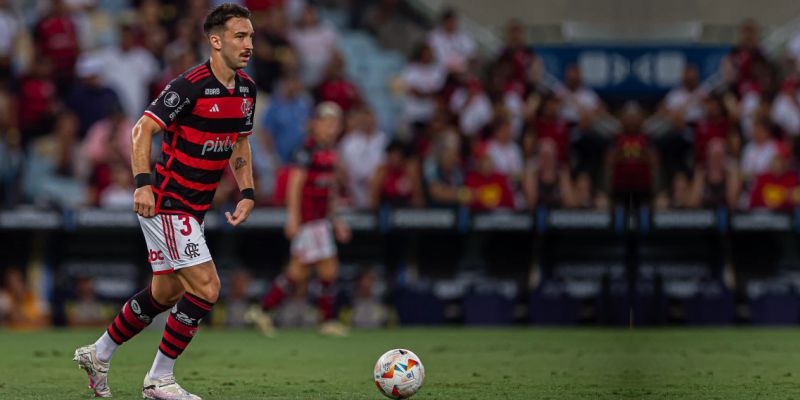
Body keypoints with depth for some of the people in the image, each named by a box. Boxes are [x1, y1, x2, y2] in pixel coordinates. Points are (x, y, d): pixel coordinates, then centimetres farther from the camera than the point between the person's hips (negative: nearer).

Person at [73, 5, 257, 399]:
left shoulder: (245, 89, 7)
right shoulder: (191, 85, -19)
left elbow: (240, 144, 20)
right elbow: (142, 129, -19)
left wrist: (247, 194, 9)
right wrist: (143, 184, -29)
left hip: (193, 209, 9)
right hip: (166, 202, -9)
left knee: (165, 294, 16)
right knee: (206, 288, -15)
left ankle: (98, 354, 33)